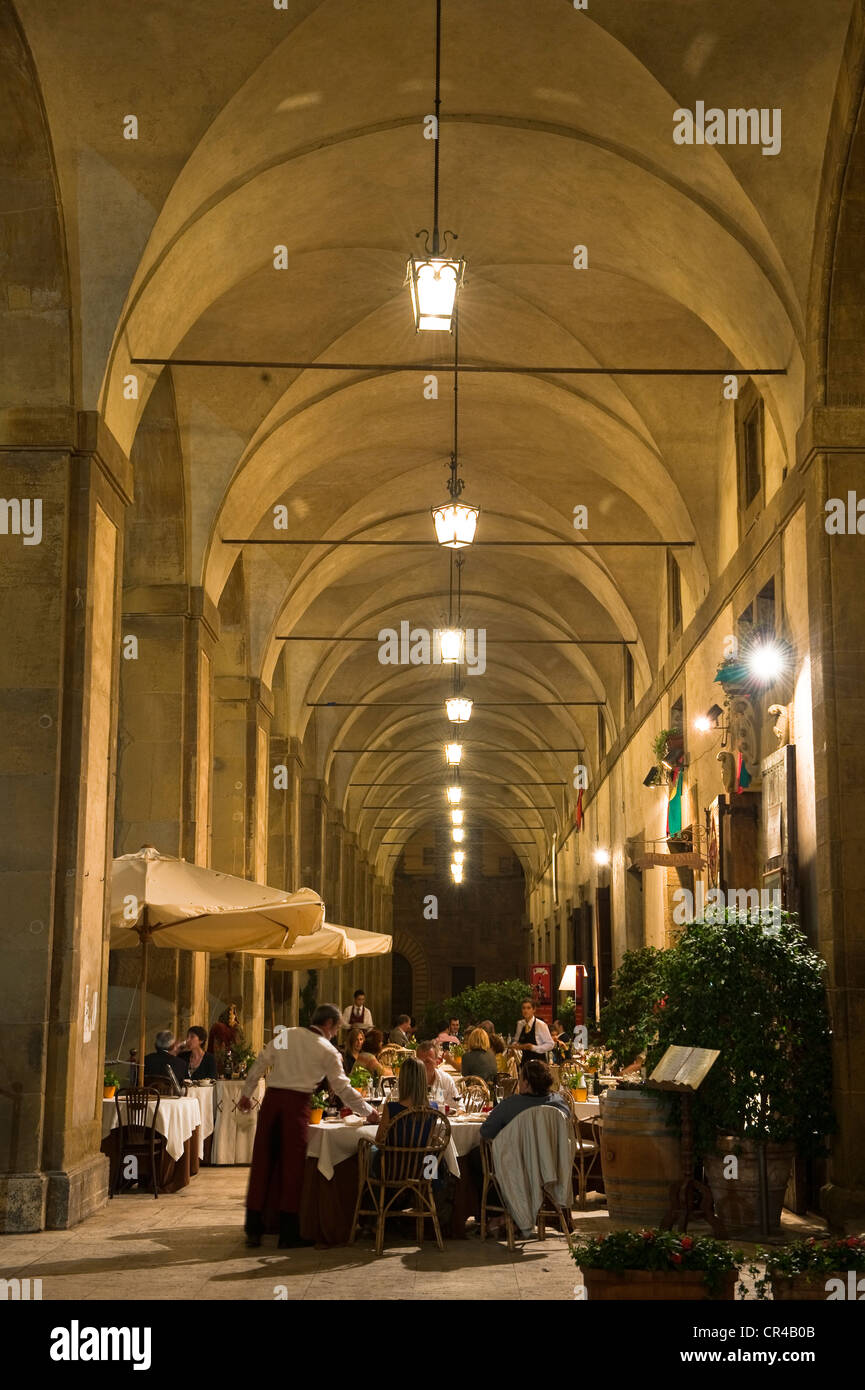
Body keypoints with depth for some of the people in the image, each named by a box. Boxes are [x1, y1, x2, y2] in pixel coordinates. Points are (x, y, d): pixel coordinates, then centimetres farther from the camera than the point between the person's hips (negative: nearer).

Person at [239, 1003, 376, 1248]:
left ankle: (254, 1230, 14)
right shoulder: (327, 1051, 3)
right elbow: (343, 1088, 4)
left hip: (272, 1099, 4)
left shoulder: (285, 1035, 13)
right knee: (292, 1166, 4)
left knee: (263, 1162, 9)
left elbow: (259, 1064, 12)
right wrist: (368, 1111, 14)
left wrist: (246, 1094, 20)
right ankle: (288, 1234, 7)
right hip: (297, 1102, -4)